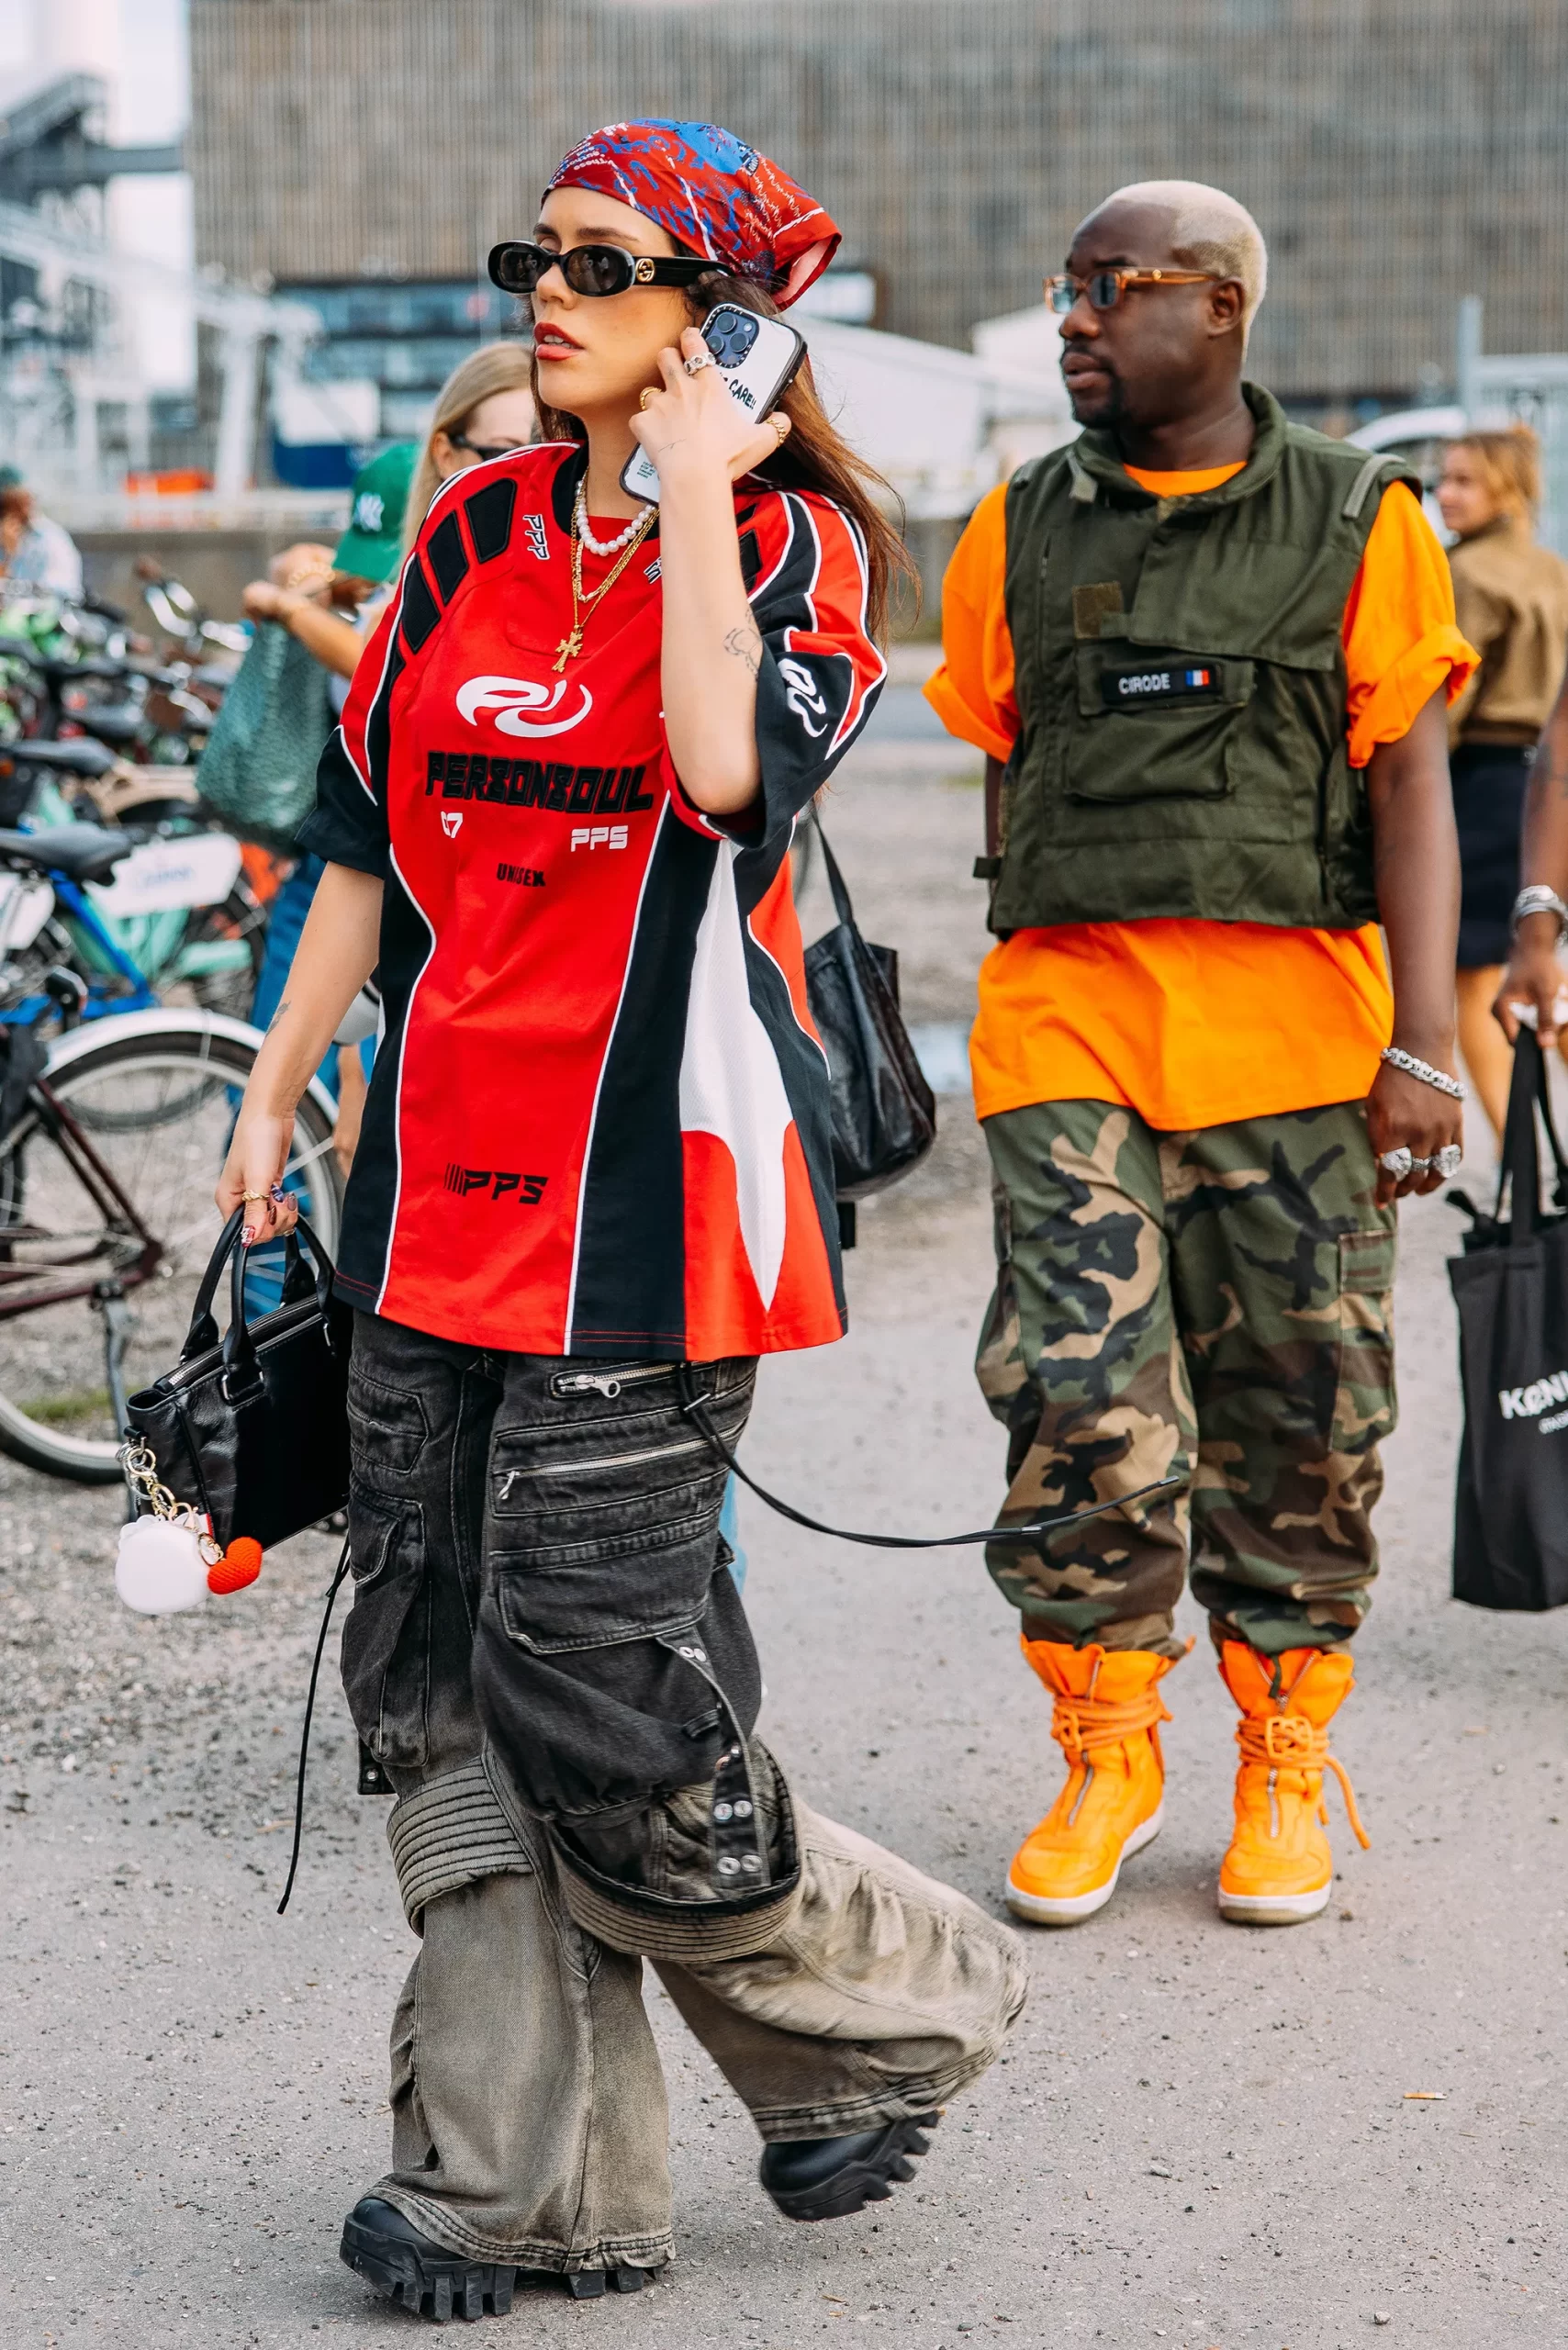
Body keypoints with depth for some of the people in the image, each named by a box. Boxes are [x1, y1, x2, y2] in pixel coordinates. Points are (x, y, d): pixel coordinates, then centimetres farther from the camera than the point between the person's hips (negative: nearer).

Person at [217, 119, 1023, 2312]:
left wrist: (694, 490, -15)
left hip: (654, 1182, -6)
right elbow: (368, 835, 18)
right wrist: (274, 1095, 16)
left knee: (591, 1680, -7)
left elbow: (727, 763, -25)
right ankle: (520, 2183, 14)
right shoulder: (474, 532, 13)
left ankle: (881, 2010, 19)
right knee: (440, 1681, 5)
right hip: (445, 1184, 6)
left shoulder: (787, 541, -3)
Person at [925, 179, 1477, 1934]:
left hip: (1296, 1029, -1)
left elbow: (1412, 783, 1)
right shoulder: (1020, 531, 11)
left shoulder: (1355, 521, 5)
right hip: (1069, 1025, 1)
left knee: (1298, 1414, 3)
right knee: (1079, 1400, -8)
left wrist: (1422, 1042, -7)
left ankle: (1282, 1766, 19)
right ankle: (1105, 1754, 10)